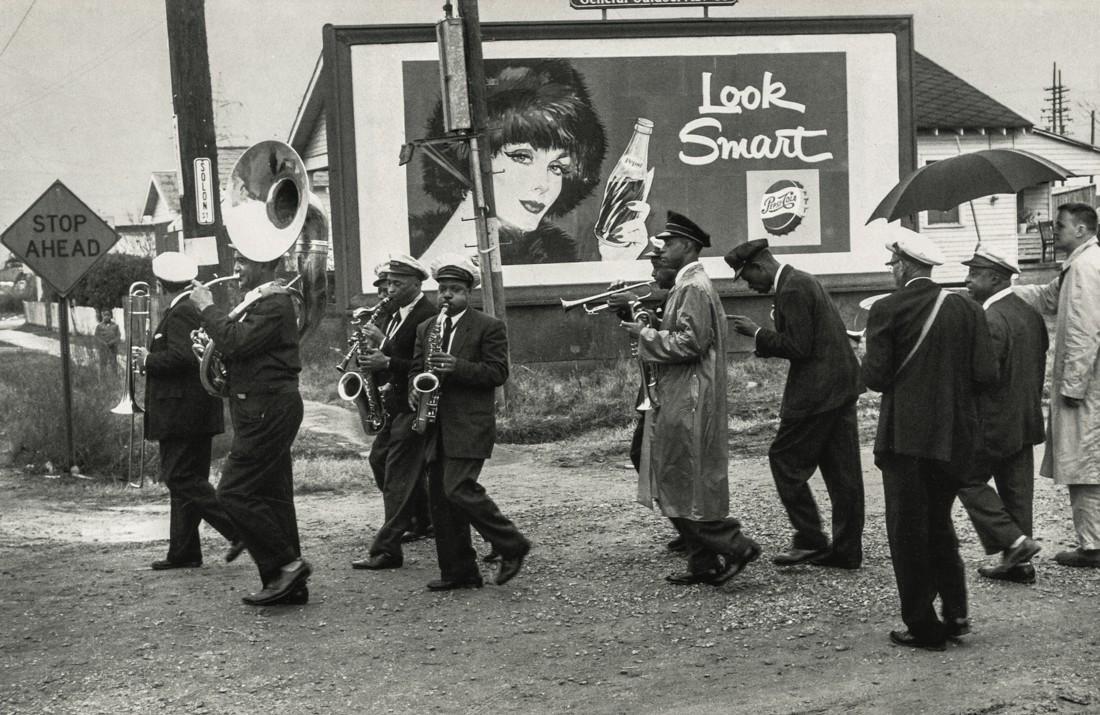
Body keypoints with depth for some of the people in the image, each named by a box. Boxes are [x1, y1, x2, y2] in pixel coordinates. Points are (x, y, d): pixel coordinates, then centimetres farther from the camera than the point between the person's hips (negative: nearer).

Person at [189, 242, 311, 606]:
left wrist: (208, 308, -14)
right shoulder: (258, 300, 17)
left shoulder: (275, 303, -15)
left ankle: (286, 563, -4)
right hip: (262, 410, 10)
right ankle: (288, 583, 15)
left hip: (266, 410, -10)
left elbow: (235, 343, -26)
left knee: (234, 493, -10)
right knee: (271, 496, 11)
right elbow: (239, 345, 19)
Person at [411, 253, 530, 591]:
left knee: (459, 489, -17)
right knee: (439, 498, 4)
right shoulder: (426, 328, 17)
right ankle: (458, 571, 12)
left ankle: (512, 546, -1)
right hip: (435, 426, 6)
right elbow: (415, 369, 19)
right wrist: (414, 391, -2)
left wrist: (457, 367, -20)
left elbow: (498, 372, -8)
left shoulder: (489, 327, -1)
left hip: (470, 425, -6)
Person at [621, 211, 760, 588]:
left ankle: (735, 546, 0)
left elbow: (689, 343, -22)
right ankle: (704, 563, 17)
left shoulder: (694, 288, -15)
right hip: (679, 398, 10)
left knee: (683, 483, -6)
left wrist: (646, 335, -13)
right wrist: (649, 333, 11)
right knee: (686, 483, 12)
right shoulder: (686, 285, 17)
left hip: (687, 403, -10)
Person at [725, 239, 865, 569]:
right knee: (842, 469, 11)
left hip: (816, 390, -10)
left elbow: (798, 347, -20)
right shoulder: (802, 281, 17)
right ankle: (847, 549, 16)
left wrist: (758, 333, -10)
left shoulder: (792, 289, -15)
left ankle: (810, 540, 3)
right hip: (841, 386, 10)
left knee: (785, 461, 0)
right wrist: (763, 337, 11)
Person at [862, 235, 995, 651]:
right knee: (939, 523, 21)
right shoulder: (966, 309, 2)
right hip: (955, 435, 5)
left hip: (905, 436, -4)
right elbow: (984, 374, -3)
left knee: (908, 531, 5)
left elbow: (875, 377, -13)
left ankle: (923, 627, 10)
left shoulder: (887, 310, -10)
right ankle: (955, 614, 19)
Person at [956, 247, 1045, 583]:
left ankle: (1014, 541, -1)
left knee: (968, 480, 5)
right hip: (1025, 422, 9)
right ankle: (1019, 563, 18)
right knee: (1016, 490, 13)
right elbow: (1039, 368, 15)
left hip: (994, 424, -9)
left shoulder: (990, 320, -21)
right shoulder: (1030, 313, 9)